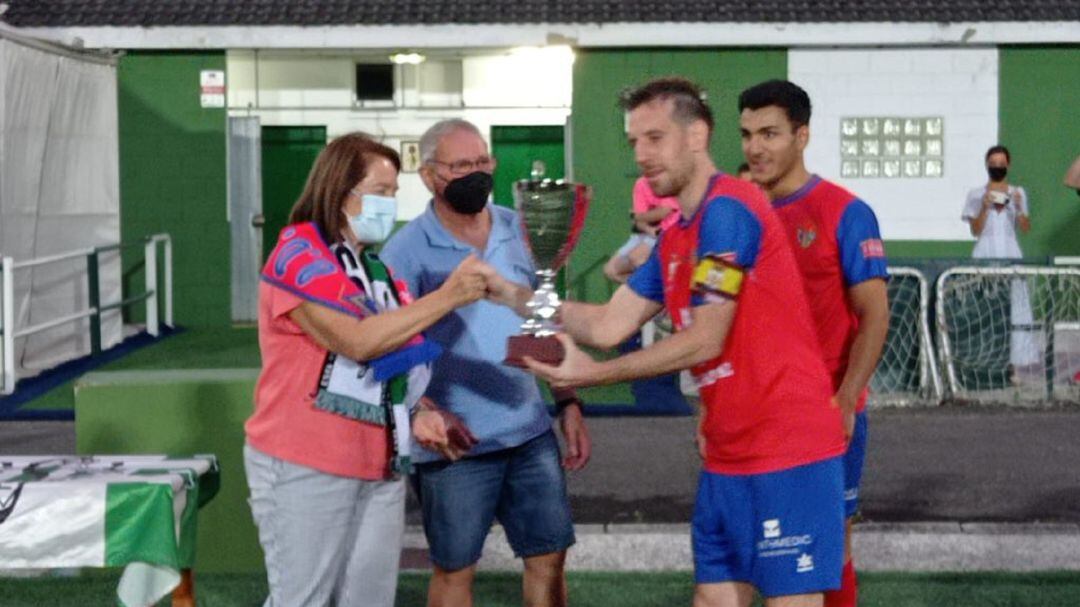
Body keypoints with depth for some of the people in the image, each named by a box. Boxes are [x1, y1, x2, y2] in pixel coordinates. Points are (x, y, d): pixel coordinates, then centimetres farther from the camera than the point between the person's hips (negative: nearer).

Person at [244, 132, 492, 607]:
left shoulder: (373, 266, 14)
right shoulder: (299, 256, -11)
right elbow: (356, 341, -24)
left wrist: (415, 414, 5)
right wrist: (447, 297, -24)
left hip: (379, 466, 8)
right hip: (308, 467, -7)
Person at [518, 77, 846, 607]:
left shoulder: (728, 209, -16)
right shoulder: (674, 239, 14)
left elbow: (705, 342, -18)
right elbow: (610, 326, 11)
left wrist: (594, 373, -13)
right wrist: (512, 296, 2)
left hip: (786, 451, -9)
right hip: (728, 455, 9)